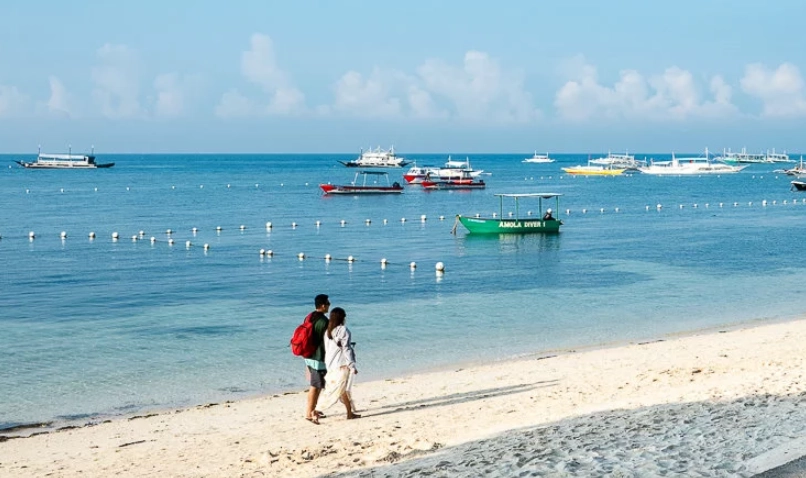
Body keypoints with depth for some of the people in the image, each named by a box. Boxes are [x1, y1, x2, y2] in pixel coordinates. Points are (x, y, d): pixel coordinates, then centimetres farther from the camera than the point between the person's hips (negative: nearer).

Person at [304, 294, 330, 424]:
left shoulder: (310, 318, 8)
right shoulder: (323, 321, -19)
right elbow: (326, 341, -18)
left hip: (309, 356, 9)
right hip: (319, 358, -9)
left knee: (315, 385, 19)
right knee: (316, 386, -4)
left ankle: (312, 410, 26)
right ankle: (309, 413, -3)